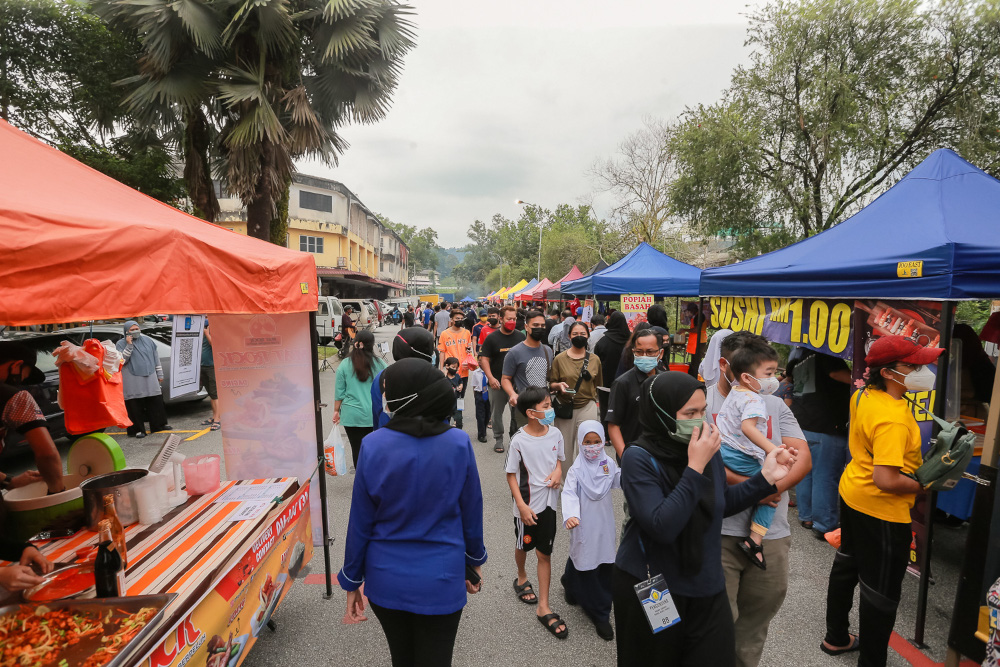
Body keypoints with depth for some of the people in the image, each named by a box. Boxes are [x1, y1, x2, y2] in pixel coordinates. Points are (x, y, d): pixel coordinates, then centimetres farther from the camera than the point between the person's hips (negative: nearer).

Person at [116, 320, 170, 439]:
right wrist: (129, 345, -18)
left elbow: (156, 357, 14)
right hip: (133, 381, -3)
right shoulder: (121, 344, 1)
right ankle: (137, 429, 8)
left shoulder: (147, 340, 10)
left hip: (150, 377, 4)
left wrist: (160, 374, 13)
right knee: (135, 405, -2)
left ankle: (159, 424, 22)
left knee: (156, 401, 8)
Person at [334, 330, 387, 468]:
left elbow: (339, 392, 2)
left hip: (352, 415, 0)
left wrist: (336, 411, 14)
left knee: (357, 449, 8)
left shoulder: (344, 365, -2)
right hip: (375, 415, 0)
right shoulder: (380, 364, -2)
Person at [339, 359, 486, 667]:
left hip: (386, 580, 2)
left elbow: (360, 522, -9)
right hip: (440, 582, -1)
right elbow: (471, 512, -6)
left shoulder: (374, 445, -17)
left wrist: (352, 581, 6)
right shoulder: (458, 443, -17)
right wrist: (475, 561, 12)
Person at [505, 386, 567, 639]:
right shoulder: (519, 440, -22)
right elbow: (511, 475, -13)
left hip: (548, 502, 3)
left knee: (545, 554, 10)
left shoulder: (555, 433, -9)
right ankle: (521, 578, 53)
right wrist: (522, 506, -16)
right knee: (523, 546, 22)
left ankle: (543, 607, 23)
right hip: (526, 505, -3)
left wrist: (558, 470, -12)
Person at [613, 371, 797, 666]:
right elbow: (662, 527, -31)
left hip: (706, 587, 5)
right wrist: (695, 467, -31)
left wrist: (766, 477, -1)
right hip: (648, 589, -5)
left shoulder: (706, 448, -5)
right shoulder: (639, 458, -23)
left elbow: (722, 503, 11)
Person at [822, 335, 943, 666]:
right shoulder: (894, 419, -29)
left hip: (852, 492, 9)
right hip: (881, 509, -9)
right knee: (882, 592, 9)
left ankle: (836, 638, 44)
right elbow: (886, 480, -30)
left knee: (847, 565, 24)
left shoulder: (862, 395, -3)